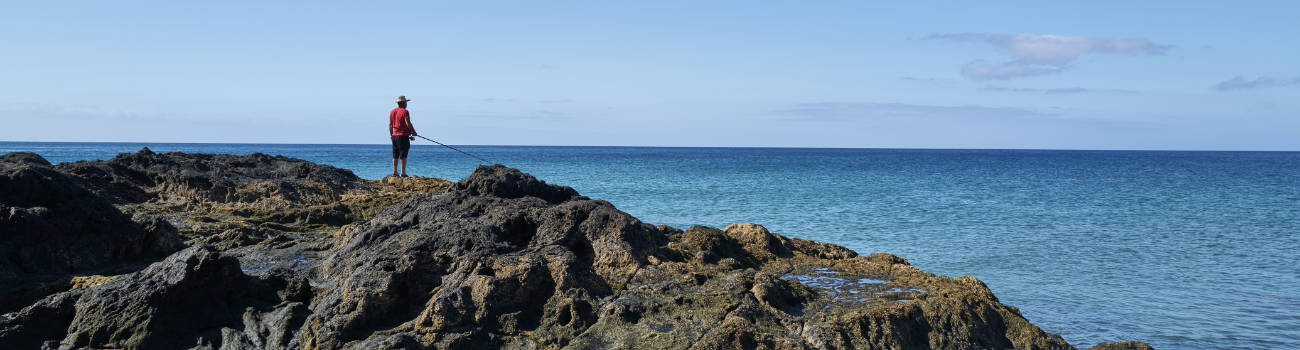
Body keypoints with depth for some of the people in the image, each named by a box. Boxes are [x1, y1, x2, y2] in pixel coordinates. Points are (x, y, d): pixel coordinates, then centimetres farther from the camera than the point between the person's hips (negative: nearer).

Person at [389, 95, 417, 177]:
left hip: (394, 135, 7)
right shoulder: (404, 111, -11)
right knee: (403, 155, -6)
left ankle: (395, 172, 12)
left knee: (395, 155, 11)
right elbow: (408, 124, -17)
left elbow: (390, 124, 15)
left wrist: (391, 135, 22)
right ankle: (403, 173, -8)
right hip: (403, 136, -7)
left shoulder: (392, 112, 12)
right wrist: (414, 132, -5)